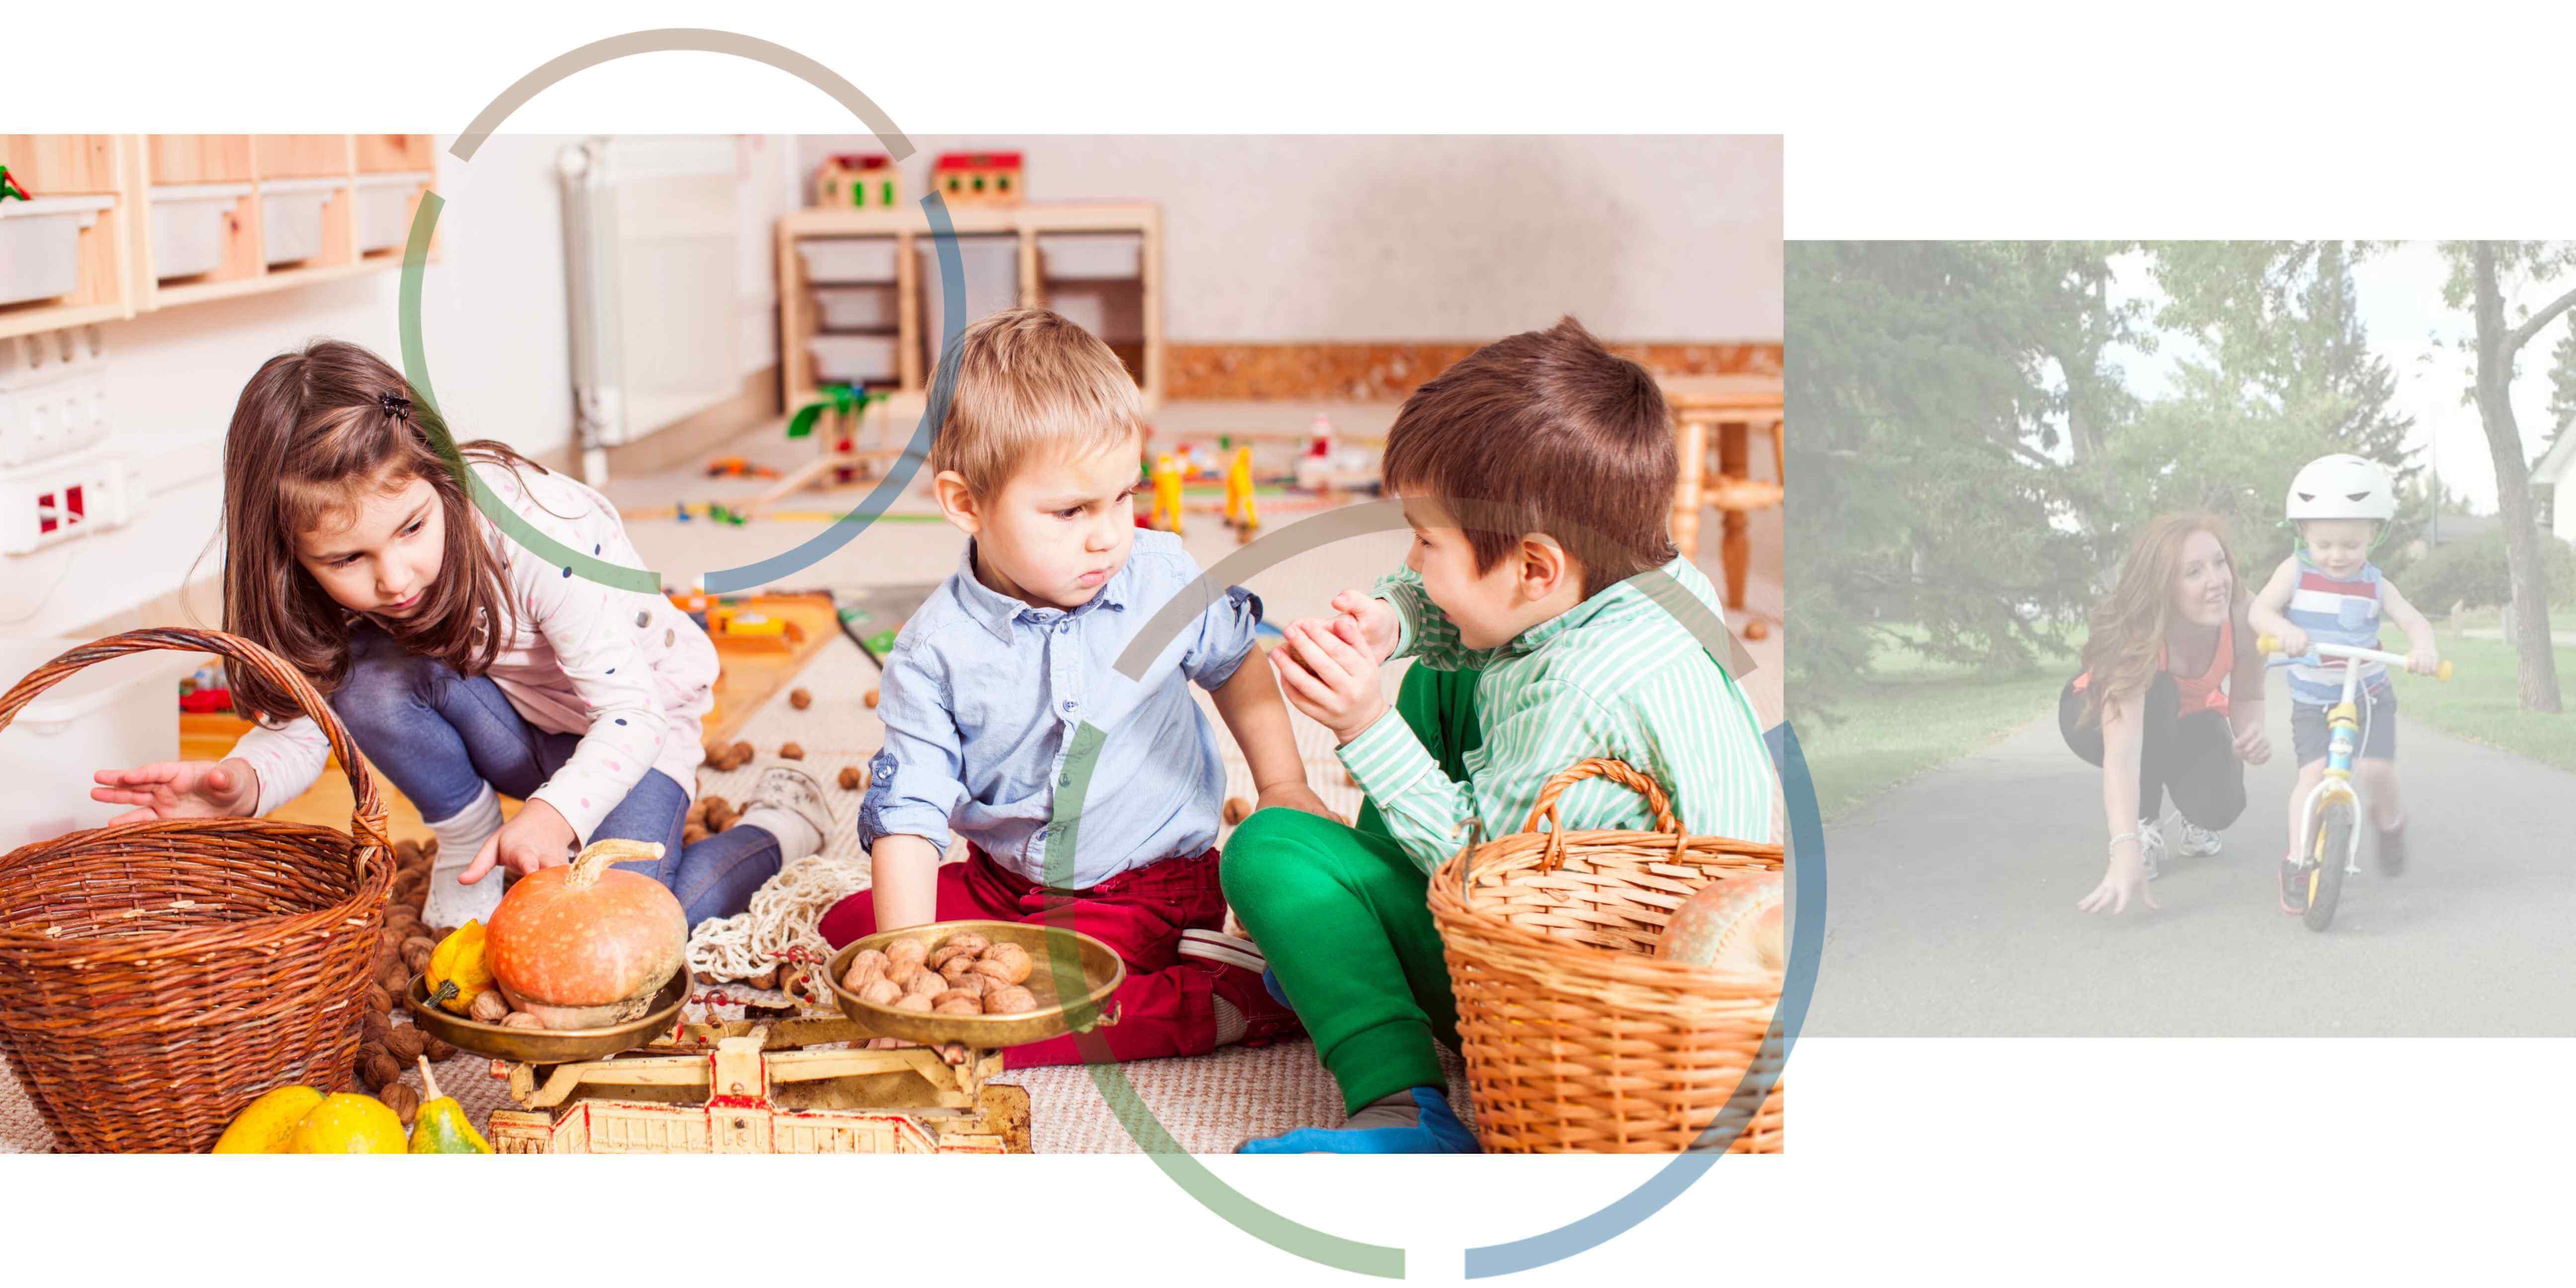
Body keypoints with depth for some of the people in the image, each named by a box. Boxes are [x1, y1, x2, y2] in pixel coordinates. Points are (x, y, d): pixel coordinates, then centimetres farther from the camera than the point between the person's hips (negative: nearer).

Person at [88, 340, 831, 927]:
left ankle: (781, 824, 3)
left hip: (635, 723, -4)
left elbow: (628, 711, -33)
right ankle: (469, 836, -2)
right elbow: (302, 720, -12)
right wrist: (241, 782, -36)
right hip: (511, 733, 4)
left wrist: (555, 814, -53)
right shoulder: (340, 583, -20)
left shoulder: (548, 537, -34)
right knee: (372, 671, -28)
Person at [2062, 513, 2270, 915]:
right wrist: (2125, 852, -62)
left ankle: (2196, 823, 13)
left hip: (2190, 720, 3)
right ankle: (2145, 826, -14)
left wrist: (2253, 735, -34)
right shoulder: (2136, 636, -40)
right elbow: (2122, 749, -50)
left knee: (2220, 806, -27)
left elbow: (2248, 698, -9)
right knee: (2156, 693, -37)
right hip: (2097, 716, -3)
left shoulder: (2242, 618, -28)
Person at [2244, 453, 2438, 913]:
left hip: (2369, 694, 1)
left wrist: (2423, 647, -36)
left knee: (2376, 768, -15)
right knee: (2313, 772, -17)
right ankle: (2297, 863, -9)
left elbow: (2413, 620, -13)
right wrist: (2284, 629, -42)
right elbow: (2259, 609, -19)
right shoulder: (2296, 572, -10)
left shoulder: (2375, 584, -6)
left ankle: (2389, 821, 19)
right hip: (2312, 701, -1)